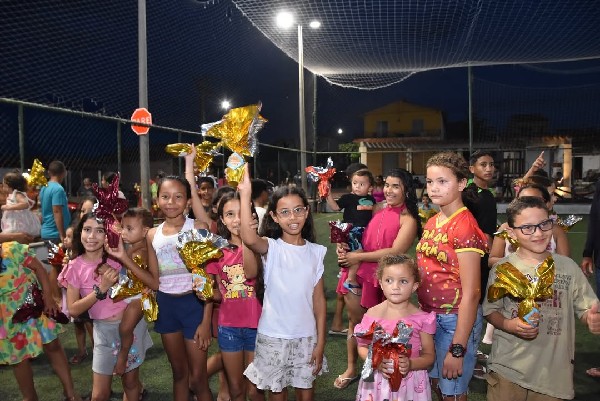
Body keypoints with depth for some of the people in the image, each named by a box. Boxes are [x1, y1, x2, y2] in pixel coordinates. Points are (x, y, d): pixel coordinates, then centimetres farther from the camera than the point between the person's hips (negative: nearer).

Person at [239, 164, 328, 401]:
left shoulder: (316, 252, 0)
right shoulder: (271, 248, -9)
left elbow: (319, 299, 3)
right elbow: (249, 239, -34)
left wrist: (320, 342, 2)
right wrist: (245, 195, -36)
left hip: (306, 336, 2)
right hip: (273, 336, -2)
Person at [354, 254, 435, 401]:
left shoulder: (421, 318, -9)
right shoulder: (373, 314, -6)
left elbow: (429, 356, -2)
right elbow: (362, 347, 2)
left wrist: (411, 364, -20)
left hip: (410, 383, -1)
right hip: (378, 381, 1)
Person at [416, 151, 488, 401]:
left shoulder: (465, 227, -19)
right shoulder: (431, 223, 6)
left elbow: (471, 293, -21)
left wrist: (458, 349, -21)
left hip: (455, 319, -7)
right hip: (429, 315, 7)